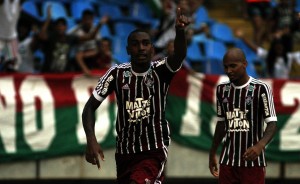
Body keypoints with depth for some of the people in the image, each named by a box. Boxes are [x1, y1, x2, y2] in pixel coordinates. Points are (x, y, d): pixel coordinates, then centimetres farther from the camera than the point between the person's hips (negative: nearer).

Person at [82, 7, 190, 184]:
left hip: (154, 150, -4)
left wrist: (180, 31, -53)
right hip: (124, 151, 4)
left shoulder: (161, 71, -9)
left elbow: (179, 56, -31)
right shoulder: (117, 73, -4)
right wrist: (91, 140, -17)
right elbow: (90, 107, -1)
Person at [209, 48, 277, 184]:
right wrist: (212, 153, 19)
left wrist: (260, 145, -29)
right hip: (227, 161, 5)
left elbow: (272, 123, -11)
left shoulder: (260, 89, -8)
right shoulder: (222, 89, 9)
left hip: (252, 161, -5)